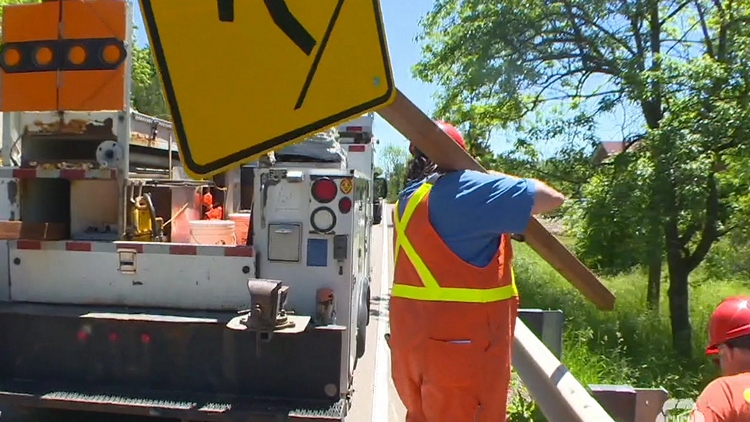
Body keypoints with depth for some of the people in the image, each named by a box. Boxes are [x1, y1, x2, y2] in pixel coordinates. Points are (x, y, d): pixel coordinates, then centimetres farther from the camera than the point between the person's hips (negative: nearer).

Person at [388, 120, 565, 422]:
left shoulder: (407, 199, 11)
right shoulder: (467, 188, -14)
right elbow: (551, 198, -11)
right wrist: (508, 183, 6)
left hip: (411, 338, 8)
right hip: (460, 342, -8)